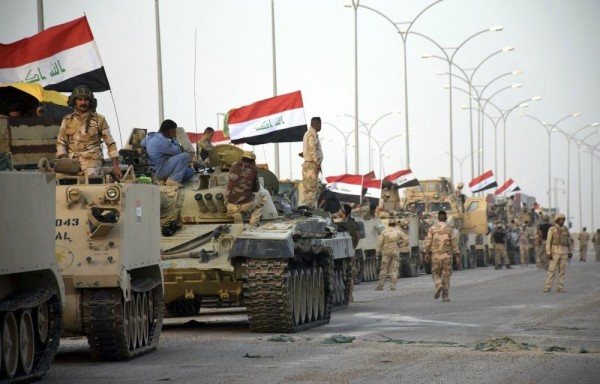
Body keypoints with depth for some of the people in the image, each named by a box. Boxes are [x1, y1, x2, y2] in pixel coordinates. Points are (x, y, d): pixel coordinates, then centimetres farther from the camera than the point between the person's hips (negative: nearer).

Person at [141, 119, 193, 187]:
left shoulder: (152, 136, 10)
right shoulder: (162, 140, -19)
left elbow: (143, 143, 32)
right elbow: (177, 152, -15)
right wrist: (173, 139, -1)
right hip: (159, 170, -11)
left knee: (190, 172, 11)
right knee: (185, 156, -21)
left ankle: (163, 179, 3)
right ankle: (173, 180, -15)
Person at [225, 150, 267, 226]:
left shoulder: (234, 166, 9)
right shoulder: (253, 169, 3)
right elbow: (256, 189, 18)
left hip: (231, 207, 3)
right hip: (246, 205, -3)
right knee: (263, 197, 26)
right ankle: (253, 223, 18)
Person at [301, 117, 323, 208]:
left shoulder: (307, 133, 19)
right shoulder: (313, 134, -14)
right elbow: (312, 150, -20)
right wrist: (318, 163, -19)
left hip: (307, 164, 10)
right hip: (312, 164, -10)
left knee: (308, 188, 10)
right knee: (312, 187, -10)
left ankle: (308, 205, 13)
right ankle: (310, 207, -11)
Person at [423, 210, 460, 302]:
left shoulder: (432, 228, -1)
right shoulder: (449, 229, -2)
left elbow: (428, 242, -3)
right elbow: (454, 243, -3)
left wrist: (427, 253, 5)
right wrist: (457, 256, 0)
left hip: (436, 256, 0)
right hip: (447, 256, 0)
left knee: (436, 274, 13)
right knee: (446, 276, 7)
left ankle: (438, 285, -18)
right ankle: (445, 296, 5)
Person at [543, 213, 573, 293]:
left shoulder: (566, 229, 9)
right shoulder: (552, 229, -5)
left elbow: (569, 241, 15)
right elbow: (548, 242, -7)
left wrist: (570, 252, 9)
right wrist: (548, 253, -14)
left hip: (564, 252, 4)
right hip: (555, 251, -4)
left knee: (562, 270, 2)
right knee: (552, 270, -7)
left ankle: (560, 287, 6)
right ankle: (547, 287, -3)